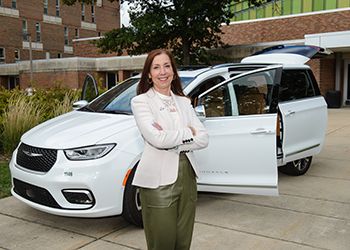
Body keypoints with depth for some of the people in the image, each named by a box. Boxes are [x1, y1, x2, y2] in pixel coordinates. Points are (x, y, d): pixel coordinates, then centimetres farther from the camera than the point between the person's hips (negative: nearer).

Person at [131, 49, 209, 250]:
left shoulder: (184, 102, 11)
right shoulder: (141, 102, -4)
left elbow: (203, 139, 1)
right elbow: (157, 139, -18)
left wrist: (172, 142, -13)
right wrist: (188, 132, -5)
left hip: (187, 176, 5)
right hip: (158, 180, -5)